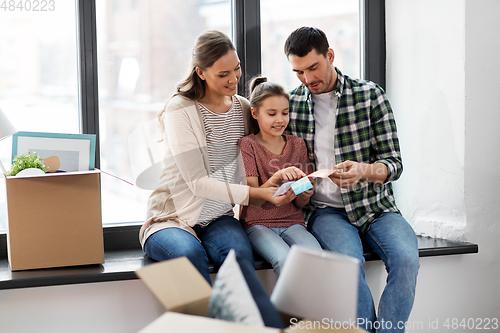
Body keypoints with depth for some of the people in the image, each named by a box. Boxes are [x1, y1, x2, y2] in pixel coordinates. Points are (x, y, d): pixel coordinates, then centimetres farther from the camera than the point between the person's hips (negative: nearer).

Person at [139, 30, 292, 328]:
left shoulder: (243, 108, 9)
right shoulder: (180, 111, -9)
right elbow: (197, 183, -15)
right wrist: (258, 194, -24)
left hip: (219, 219, 3)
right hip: (173, 218, -3)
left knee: (239, 252, -31)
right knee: (190, 253, -38)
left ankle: (276, 329, -43)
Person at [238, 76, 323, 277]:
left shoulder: (297, 145, 11)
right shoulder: (247, 145, 1)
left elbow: (299, 204, 10)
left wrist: (305, 193, -15)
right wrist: (276, 178, -27)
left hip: (292, 222, 3)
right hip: (257, 223, -3)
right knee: (285, 259, -34)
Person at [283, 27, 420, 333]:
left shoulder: (369, 95, 1)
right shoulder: (292, 106, 6)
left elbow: (394, 164, -3)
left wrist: (363, 171, -26)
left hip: (374, 207, 0)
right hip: (326, 211, 0)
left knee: (406, 258, -29)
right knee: (349, 261, -32)